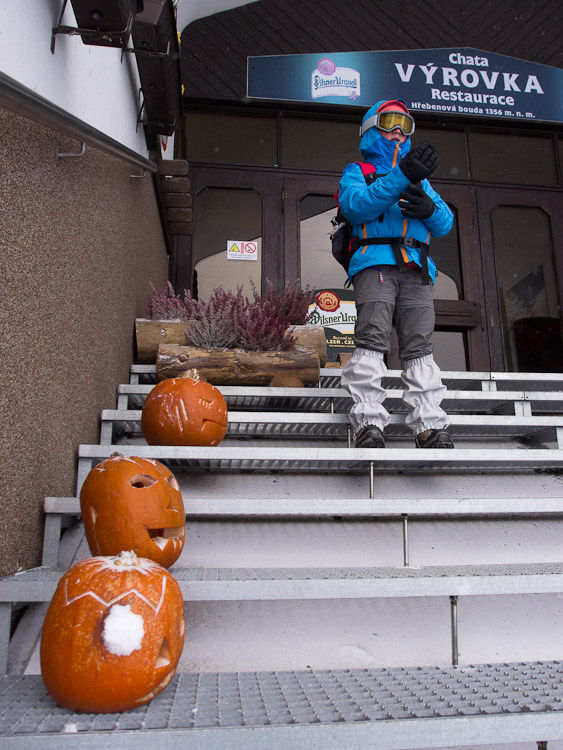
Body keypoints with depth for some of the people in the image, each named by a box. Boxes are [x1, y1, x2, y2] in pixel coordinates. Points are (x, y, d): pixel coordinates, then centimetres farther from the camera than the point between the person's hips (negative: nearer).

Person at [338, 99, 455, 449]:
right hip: (375, 262, -4)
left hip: (416, 269, 4)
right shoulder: (357, 171, 19)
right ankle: (369, 423, -20)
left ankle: (431, 427, -11)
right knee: (373, 340, -18)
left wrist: (429, 208, -4)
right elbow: (356, 205, -5)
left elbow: (445, 223, 20)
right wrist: (401, 177, -16)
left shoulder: (420, 180, 32)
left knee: (420, 346, -6)